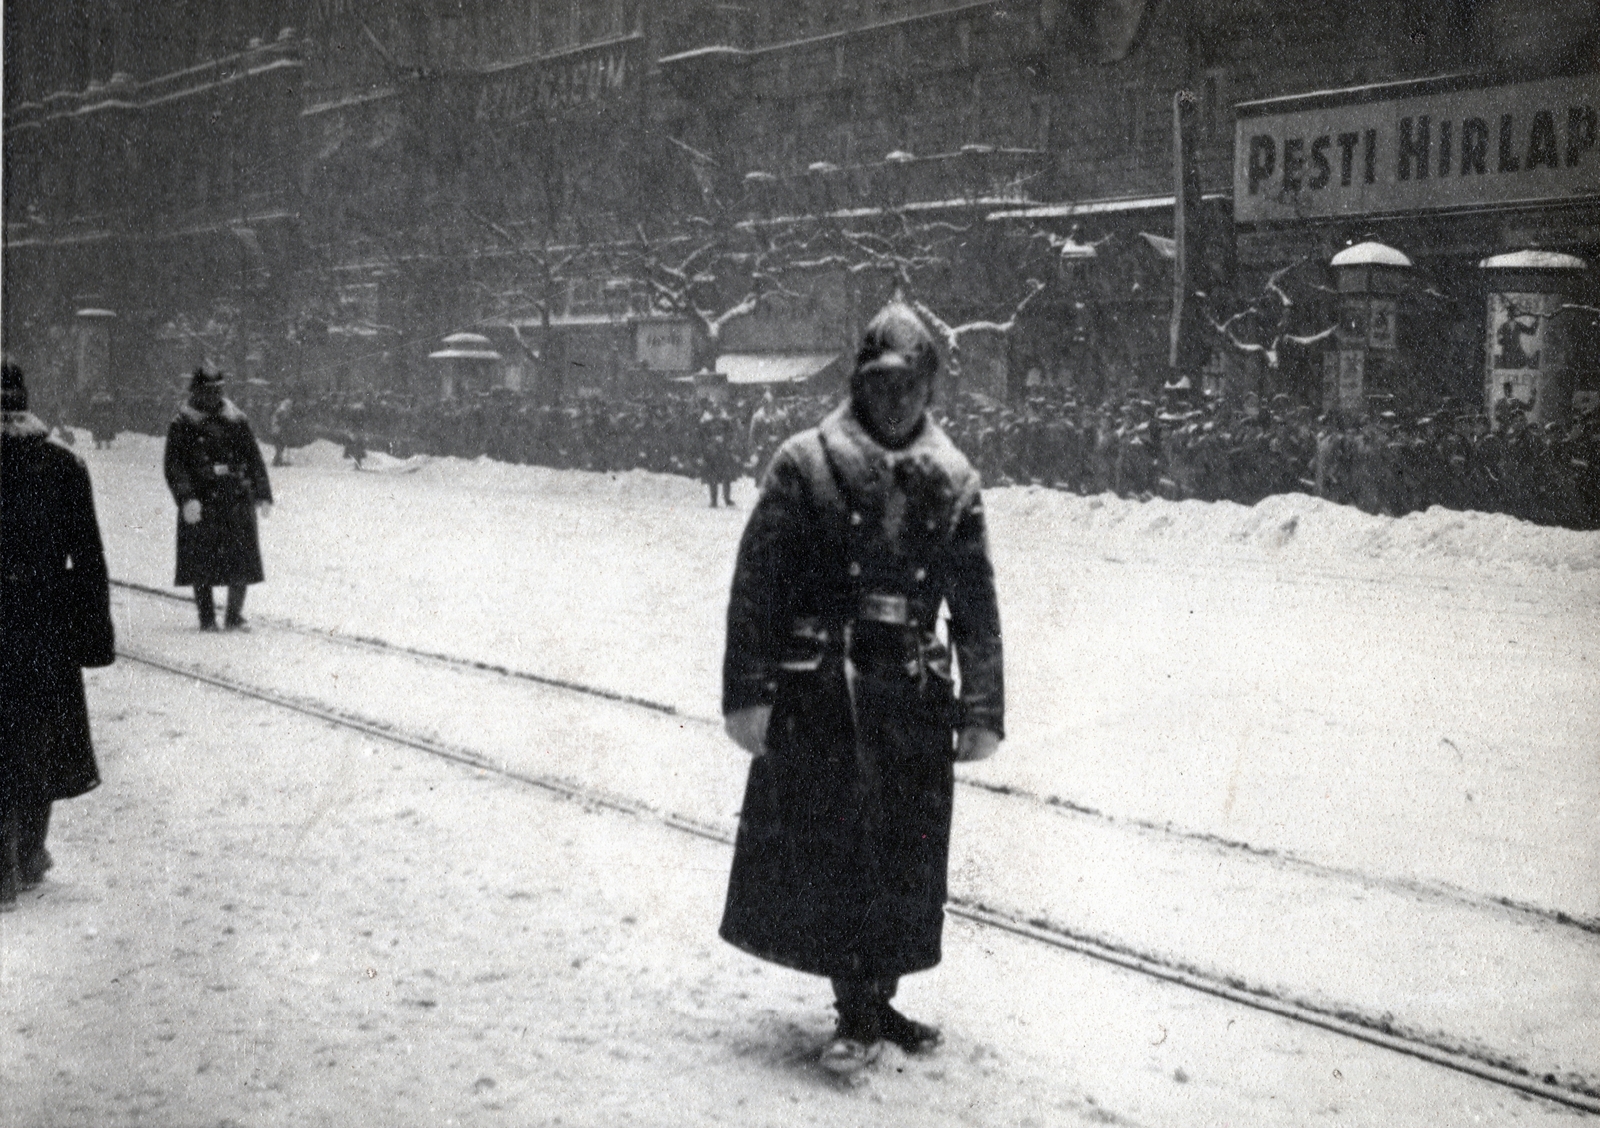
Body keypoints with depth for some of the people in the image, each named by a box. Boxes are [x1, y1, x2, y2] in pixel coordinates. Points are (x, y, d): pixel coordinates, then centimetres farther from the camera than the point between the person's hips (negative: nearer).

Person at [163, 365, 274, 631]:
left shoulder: (236, 421, 10)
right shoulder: (182, 426, 2)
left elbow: (254, 458, 13)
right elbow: (174, 467, -3)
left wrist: (262, 494, 7)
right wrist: (186, 497, -16)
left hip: (237, 500, 2)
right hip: (200, 503, -2)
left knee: (241, 559, -3)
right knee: (201, 562, 0)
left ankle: (235, 615, 8)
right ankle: (206, 617, 10)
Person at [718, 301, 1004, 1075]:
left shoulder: (952, 483, 7)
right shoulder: (807, 465, -3)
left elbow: (977, 607, 8)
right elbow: (755, 585, -5)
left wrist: (981, 711, 4)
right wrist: (748, 691, -10)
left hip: (913, 698, 3)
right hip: (818, 692, -3)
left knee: (904, 858, 9)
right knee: (827, 850, -1)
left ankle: (877, 1002, 24)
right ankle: (856, 1010, 11)